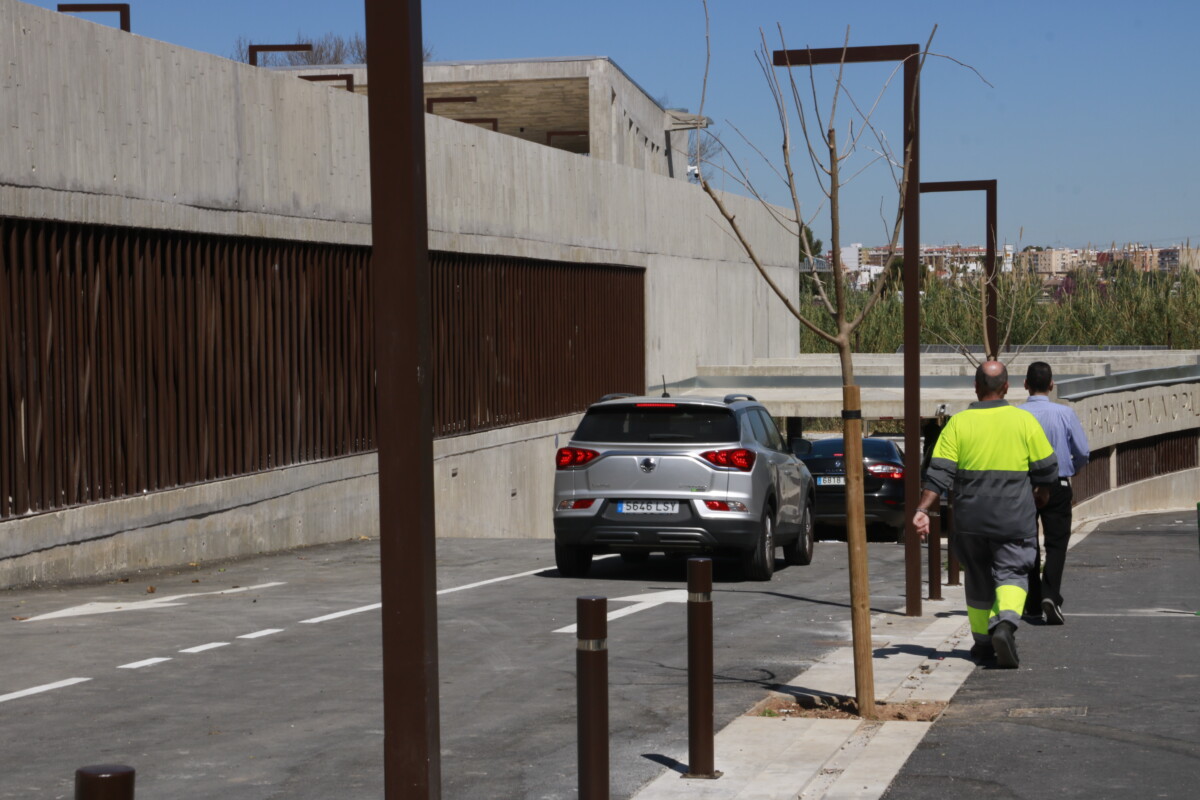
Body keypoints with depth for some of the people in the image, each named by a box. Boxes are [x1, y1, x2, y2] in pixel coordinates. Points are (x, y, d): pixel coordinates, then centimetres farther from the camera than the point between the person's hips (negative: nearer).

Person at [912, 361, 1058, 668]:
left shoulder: (958, 423, -3)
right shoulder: (1024, 421, -3)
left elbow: (939, 474, -9)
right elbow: (1047, 469, 3)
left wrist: (922, 510, -10)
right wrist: (1041, 492, 23)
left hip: (970, 519, 1)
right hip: (1015, 517, -1)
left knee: (978, 578, 15)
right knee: (1012, 573, 1)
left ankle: (983, 642, 23)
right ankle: (1005, 623, -26)